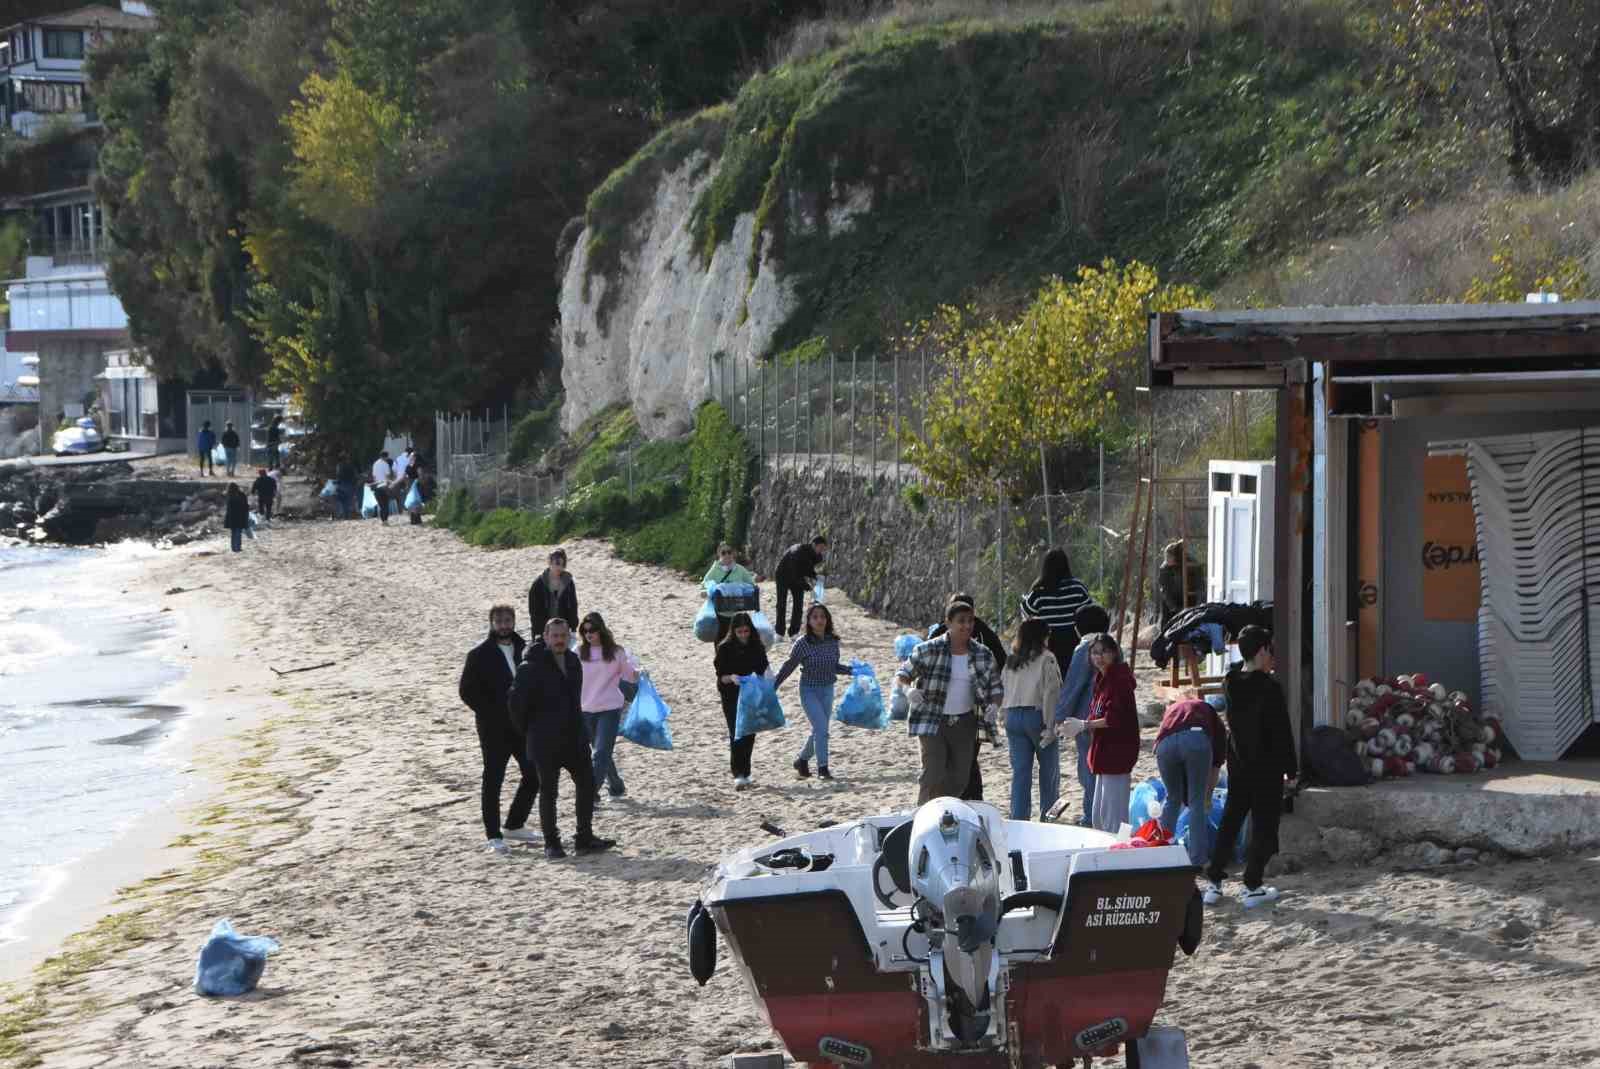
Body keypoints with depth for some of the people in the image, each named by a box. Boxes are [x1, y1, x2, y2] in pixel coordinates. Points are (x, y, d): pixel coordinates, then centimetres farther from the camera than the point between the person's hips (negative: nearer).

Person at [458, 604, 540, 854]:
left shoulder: (523, 649, 8)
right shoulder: (480, 655, -7)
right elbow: (467, 691, -8)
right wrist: (490, 714, -13)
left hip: (522, 724, 5)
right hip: (494, 728, -5)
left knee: (534, 775, 7)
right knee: (493, 780, -1)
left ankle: (514, 825, 23)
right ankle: (494, 836, 6)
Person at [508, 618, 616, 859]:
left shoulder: (573, 662, 8)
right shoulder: (531, 667, -14)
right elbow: (516, 701, -11)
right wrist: (527, 730, -3)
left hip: (574, 738, 6)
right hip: (545, 742, -6)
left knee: (587, 784, 5)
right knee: (548, 791, 2)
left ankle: (584, 839, 15)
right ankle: (551, 843, 11)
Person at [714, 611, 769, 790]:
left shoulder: (757, 648, 3)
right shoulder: (725, 648, -6)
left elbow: (763, 671, 8)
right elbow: (721, 676, -7)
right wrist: (731, 678, -28)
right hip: (731, 697, -3)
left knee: (749, 734, 6)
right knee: (737, 733, -11)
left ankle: (744, 772, 20)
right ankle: (738, 774, -14)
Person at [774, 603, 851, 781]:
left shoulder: (833, 642, -2)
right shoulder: (802, 643, -15)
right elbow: (788, 667, -9)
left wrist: (852, 670, -2)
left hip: (827, 690, 5)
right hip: (809, 690, -5)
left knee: (819, 729, 13)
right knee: (821, 727, -16)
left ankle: (802, 760, 34)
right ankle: (822, 767, -7)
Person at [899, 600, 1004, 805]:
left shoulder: (983, 654, 3)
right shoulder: (929, 650, -9)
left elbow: (996, 687, 10)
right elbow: (904, 674, -2)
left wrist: (994, 706, -10)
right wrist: (908, 690, -24)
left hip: (964, 724, 4)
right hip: (931, 721, -4)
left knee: (959, 778, 8)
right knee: (933, 775, -15)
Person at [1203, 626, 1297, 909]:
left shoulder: (1230, 683, 0)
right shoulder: (1269, 688, -19)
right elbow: (1281, 732, -16)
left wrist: (1265, 670, 12)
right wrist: (1291, 768, -8)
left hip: (1238, 765, 6)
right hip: (1267, 768, -6)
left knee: (1230, 820, 16)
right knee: (1263, 824, 4)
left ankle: (1213, 882, 16)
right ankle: (1253, 888, 6)